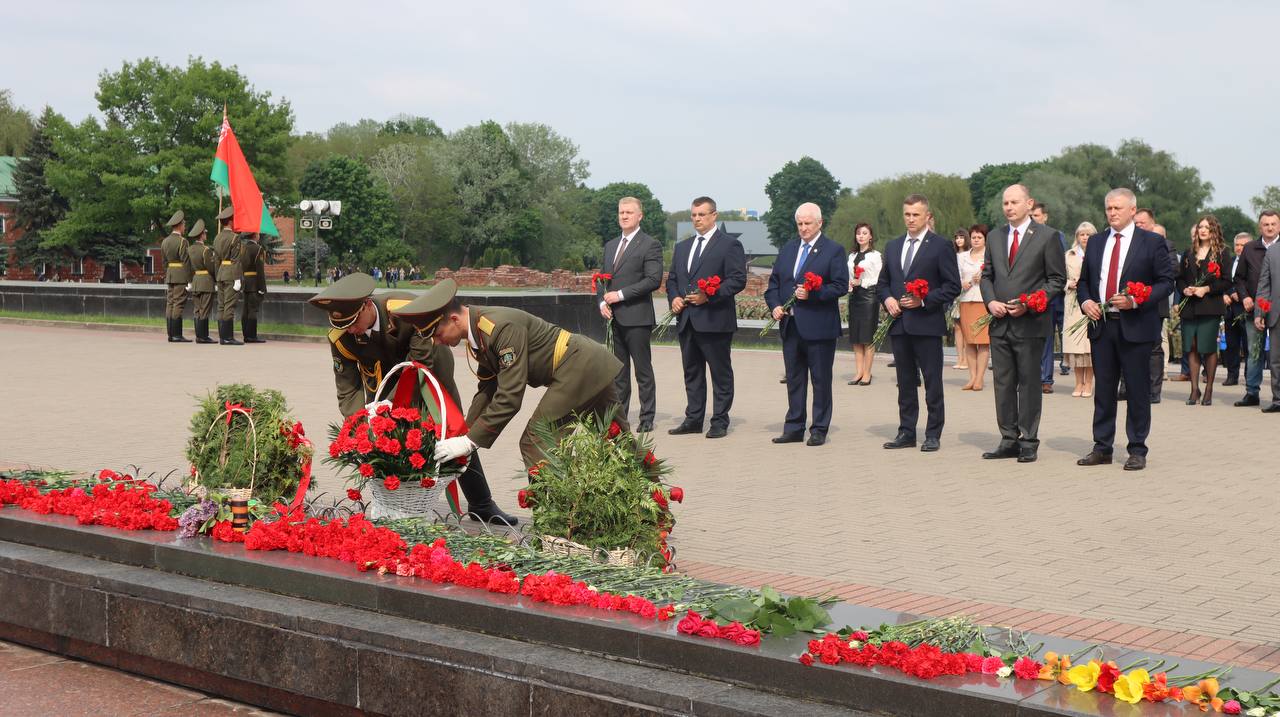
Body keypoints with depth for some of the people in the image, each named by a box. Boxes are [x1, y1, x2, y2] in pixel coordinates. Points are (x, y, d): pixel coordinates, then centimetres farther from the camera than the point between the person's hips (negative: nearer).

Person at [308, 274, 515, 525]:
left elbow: (421, 363, -34)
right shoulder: (339, 337, -26)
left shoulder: (408, 309, -39)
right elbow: (348, 390, -19)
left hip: (430, 370, -2)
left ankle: (482, 505, 21)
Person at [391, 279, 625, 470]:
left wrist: (470, 441, -25)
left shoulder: (503, 327, -27)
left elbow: (510, 397, -29)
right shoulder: (478, 331, 3)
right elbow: (487, 389, 12)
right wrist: (465, 433, 5)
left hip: (577, 369, -10)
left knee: (535, 444, -9)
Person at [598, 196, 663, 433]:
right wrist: (602, 302, 1)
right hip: (613, 318, 7)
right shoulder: (610, 245, 18)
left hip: (636, 317, -7)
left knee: (643, 370, -1)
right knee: (618, 370, 11)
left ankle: (647, 419, 5)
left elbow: (654, 280, -14)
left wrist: (621, 295, -16)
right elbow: (602, 278, 21)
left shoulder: (650, 245, -5)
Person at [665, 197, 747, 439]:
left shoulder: (730, 245, -3)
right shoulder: (682, 247, 18)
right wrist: (673, 298, 0)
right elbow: (672, 279, 21)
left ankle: (720, 422, 5)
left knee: (721, 374, 0)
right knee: (692, 373, 12)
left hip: (715, 321, -7)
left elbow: (738, 280, -11)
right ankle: (693, 420, 18)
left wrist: (709, 296, -19)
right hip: (686, 321, 7)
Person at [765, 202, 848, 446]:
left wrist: (812, 294, -20)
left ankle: (819, 430, 9)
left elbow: (841, 286, -10)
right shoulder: (787, 250, 14)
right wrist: (774, 306, -1)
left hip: (819, 327, -5)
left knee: (821, 380, 2)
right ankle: (794, 428, 17)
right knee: (794, 379, 11)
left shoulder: (834, 251, -3)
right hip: (790, 325, 5)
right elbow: (774, 282, 16)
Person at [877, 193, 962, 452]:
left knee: (932, 382, 0)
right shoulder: (893, 247, 15)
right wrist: (887, 299, 0)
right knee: (905, 382, 11)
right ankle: (906, 432, 18)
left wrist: (924, 301, -15)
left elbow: (952, 286, -6)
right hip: (899, 324, 6)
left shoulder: (941, 246, -3)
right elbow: (883, 283, 21)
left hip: (927, 323, -6)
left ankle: (933, 434, 6)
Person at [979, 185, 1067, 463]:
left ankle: (1029, 443, 8)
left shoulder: (1047, 236, -3)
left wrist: (1029, 304, -13)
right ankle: (1009, 440, 15)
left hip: (1031, 322, -5)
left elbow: (1057, 279, -3)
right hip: (1000, 323, 5)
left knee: (1030, 384, 1)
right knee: (1003, 384, 7)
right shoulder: (994, 236, 13)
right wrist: (991, 301, -2)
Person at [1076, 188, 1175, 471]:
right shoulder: (1095, 242, 13)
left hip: (1135, 326, -4)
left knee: (1137, 391, 0)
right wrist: (1085, 301, -2)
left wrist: (1135, 301, -17)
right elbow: (1084, 280, 19)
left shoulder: (1153, 242, -1)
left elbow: (1166, 282, -4)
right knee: (1103, 389, 8)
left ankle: (1137, 450, 8)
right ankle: (1102, 447, 15)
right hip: (1101, 324, 4)